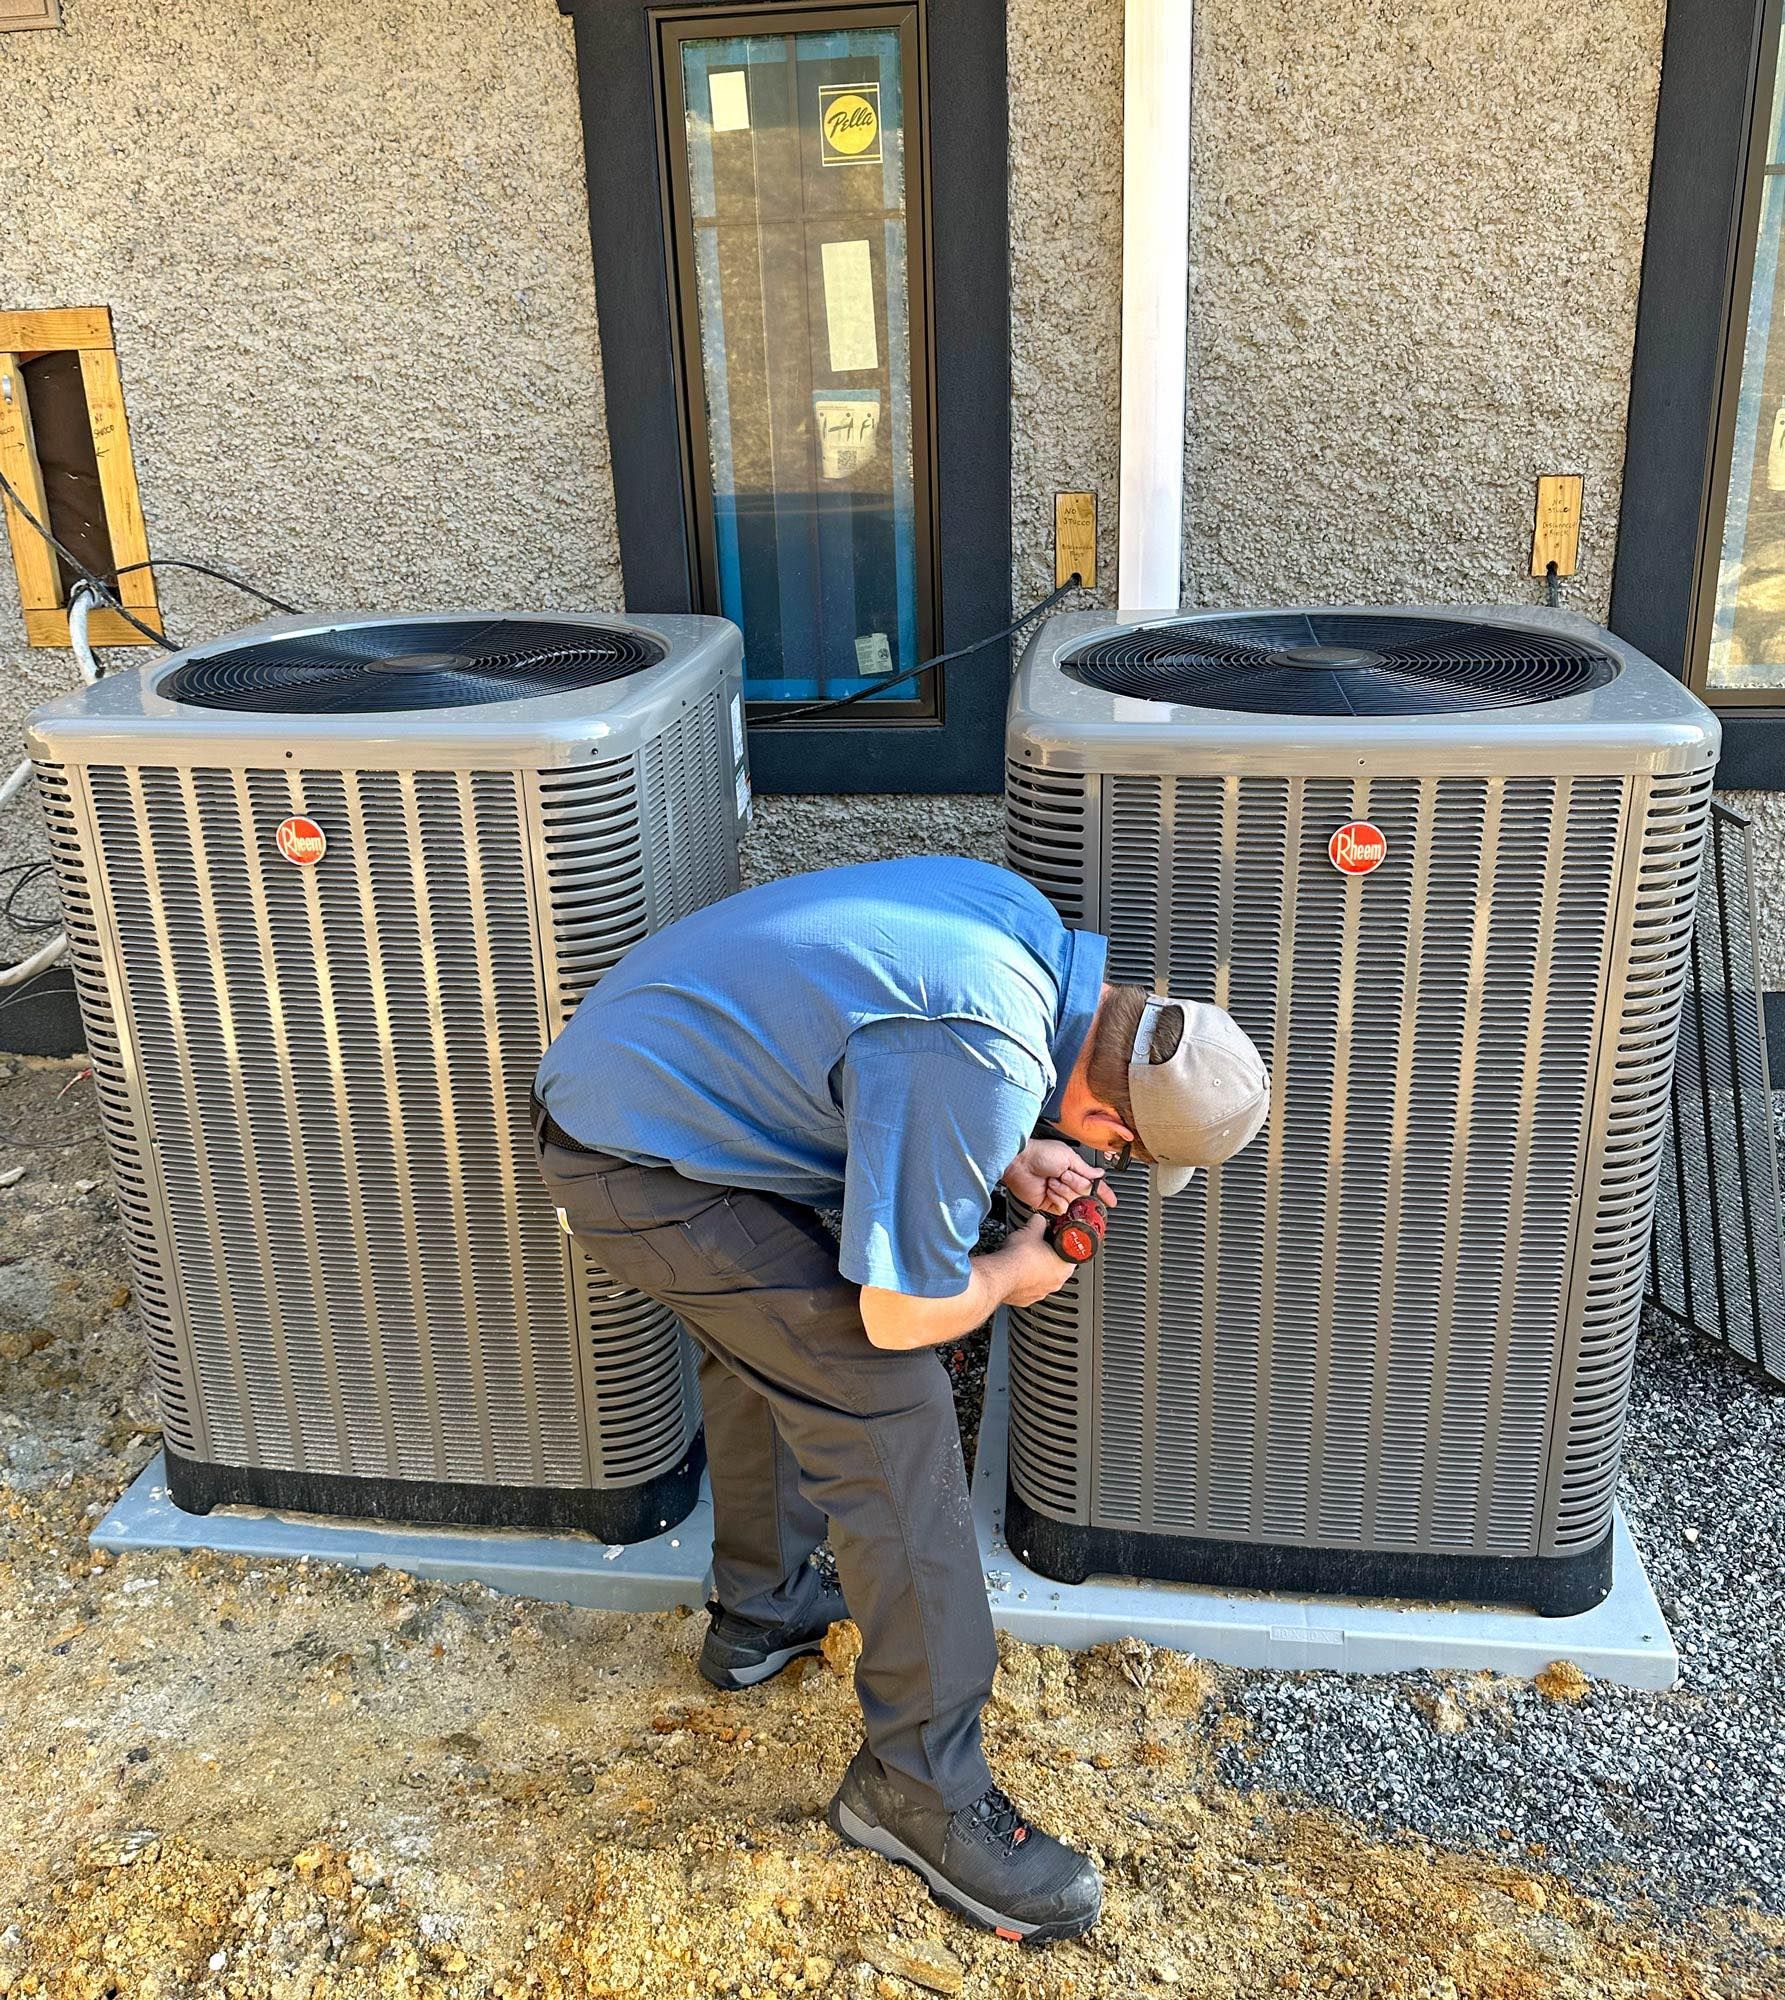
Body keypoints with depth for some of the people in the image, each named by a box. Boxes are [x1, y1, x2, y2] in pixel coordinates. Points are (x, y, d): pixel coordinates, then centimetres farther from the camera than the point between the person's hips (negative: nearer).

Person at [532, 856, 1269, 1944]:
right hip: (645, 1168, -10)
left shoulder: (1023, 919, -2)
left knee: (771, 1338, 27)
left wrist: (1004, 1158, 2)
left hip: (612, 1071, 10)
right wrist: (1014, 1274, 0)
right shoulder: (987, 1073, -30)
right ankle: (922, 1786, 4)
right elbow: (902, 1315, -20)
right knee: (887, 1406, -8)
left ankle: (762, 1611, 45)